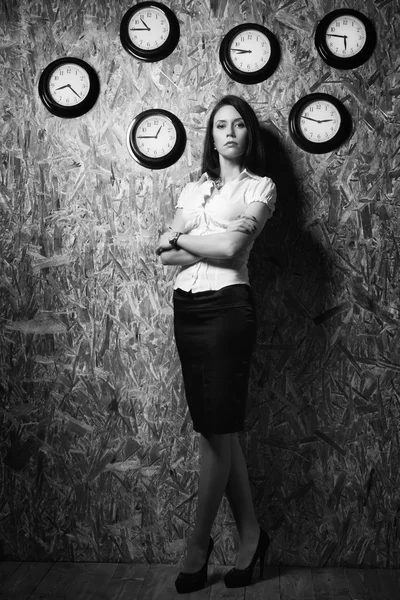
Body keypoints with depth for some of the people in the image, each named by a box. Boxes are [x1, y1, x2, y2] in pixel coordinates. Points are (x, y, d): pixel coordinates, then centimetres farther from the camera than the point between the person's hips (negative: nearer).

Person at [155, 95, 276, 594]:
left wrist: (181, 238, 1)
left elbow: (231, 247, -11)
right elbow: (165, 254, 6)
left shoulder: (260, 187, 5)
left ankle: (198, 545, 8)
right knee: (218, 427, 7)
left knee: (215, 428, -4)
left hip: (226, 306, -5)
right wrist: (213, 246, -7)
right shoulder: (192, 189, 19)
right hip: (185, 307, 5)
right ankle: (250, 533, 19)